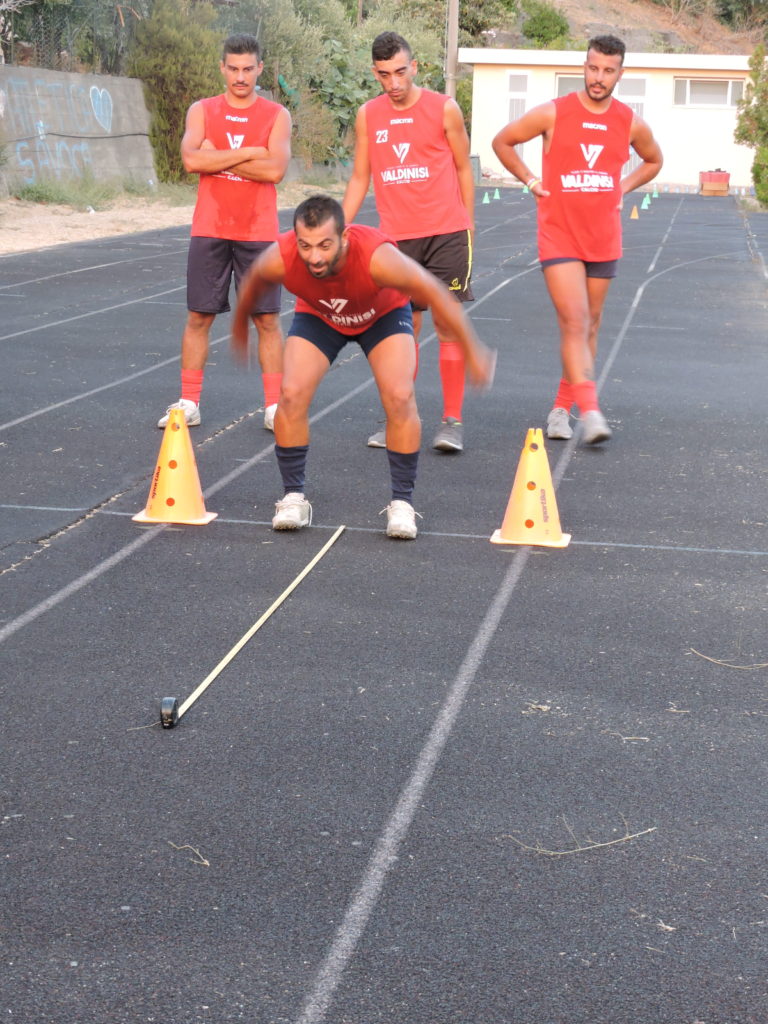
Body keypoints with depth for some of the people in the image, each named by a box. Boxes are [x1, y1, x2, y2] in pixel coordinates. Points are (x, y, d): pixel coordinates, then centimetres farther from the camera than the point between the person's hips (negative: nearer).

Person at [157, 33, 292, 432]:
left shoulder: (276, 115, 3)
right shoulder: (202, 111, 6)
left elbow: (275, 170, -12)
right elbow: (191, 159, -11)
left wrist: (217, 157, -10)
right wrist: (249, 152, -12)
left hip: (258, 234, -1)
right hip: (209, 232, 1)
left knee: (267, 319, 1)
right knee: (198, 316, 4)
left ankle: (274, 405, 9)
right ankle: (188, 403, 12)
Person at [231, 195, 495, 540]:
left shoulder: (378, 258, -43)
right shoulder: (279, 260, -35)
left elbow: (436, 296, -27)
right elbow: (252, 284, -8)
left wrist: (472, 352, -17)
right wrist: (239, 326, 10)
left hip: (383, 312, -2)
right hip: (317, 315, 2)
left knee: (400, 398, -19)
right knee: (292, 395, -17)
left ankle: (402, 502, -4)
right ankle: (293, 498, 0)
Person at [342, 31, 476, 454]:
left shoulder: (444, 109, -2)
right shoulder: (368, 116, 6)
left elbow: (463, 168, 7)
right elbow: (360, 178, 12)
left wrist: (468, 223, 7)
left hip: (446, 233, -3)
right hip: (396, 237, 3)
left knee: (449, 324, -4)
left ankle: (452, 421, 0)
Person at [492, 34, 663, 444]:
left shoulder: (631, 123, 2)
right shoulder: (553, 114, -7)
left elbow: (653, 161, 22)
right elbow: (502, 141, 6)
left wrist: (621, 190, 8)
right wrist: (532, 182, 0)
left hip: (604, 241, 4)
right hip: (560, 237, -4)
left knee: (590, 325, 10)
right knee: (575, 322, -15)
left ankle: (562, 407, 23)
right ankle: (590, 411, -21)